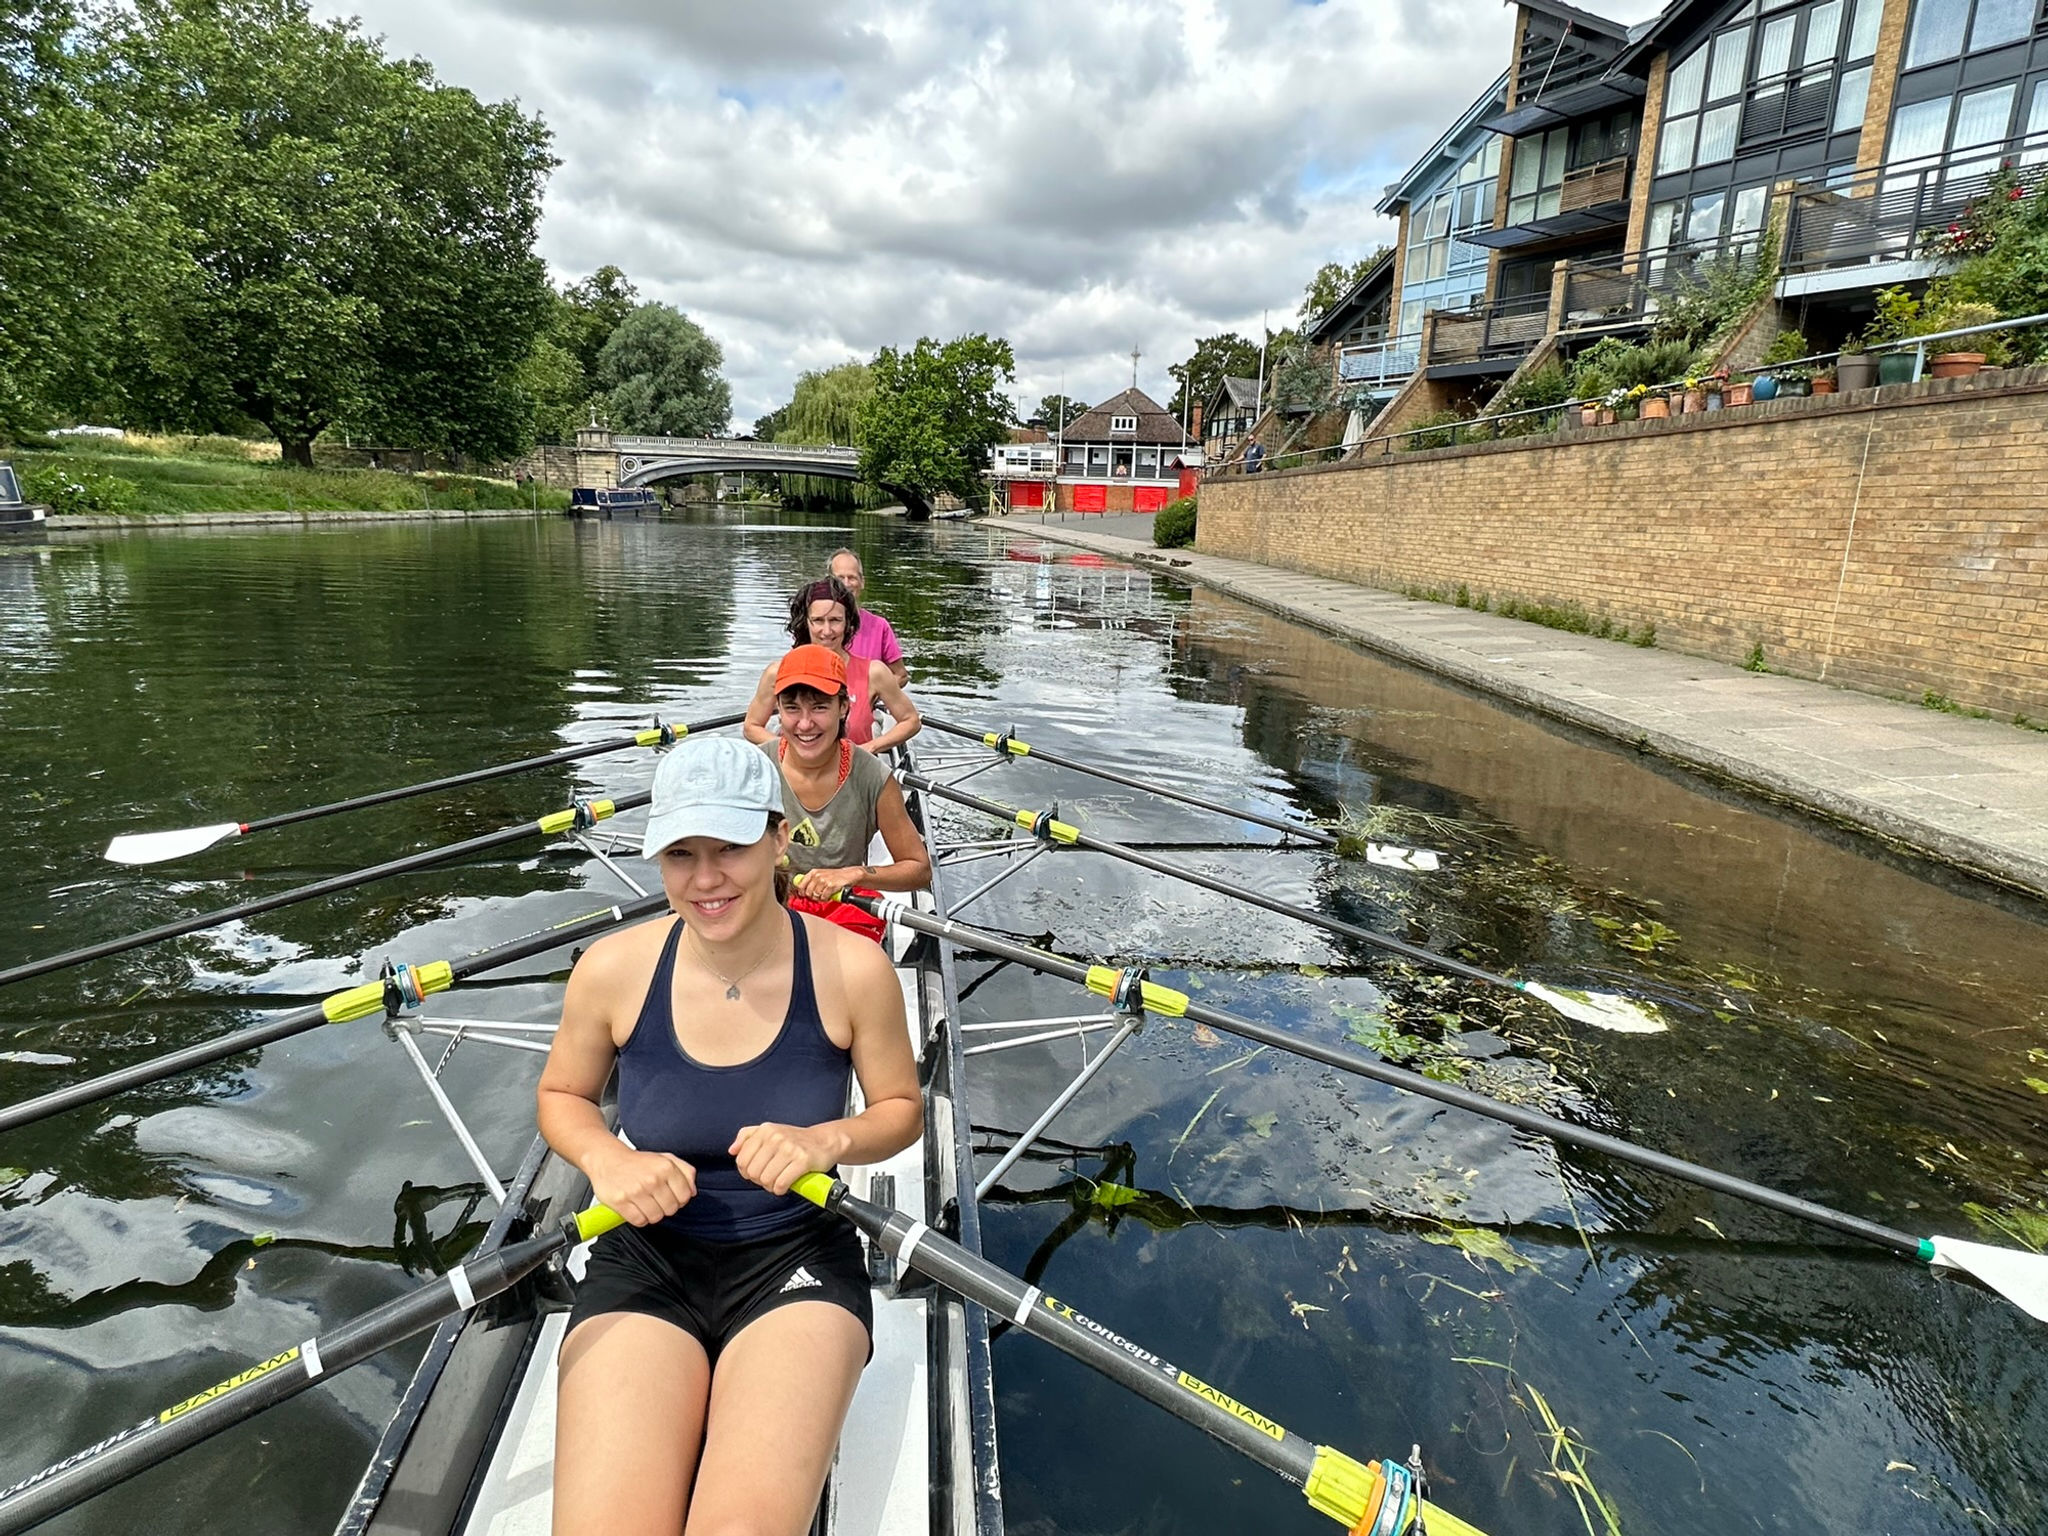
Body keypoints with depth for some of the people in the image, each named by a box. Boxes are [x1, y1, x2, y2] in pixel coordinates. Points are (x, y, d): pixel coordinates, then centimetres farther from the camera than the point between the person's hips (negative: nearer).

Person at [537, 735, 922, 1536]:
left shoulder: (853, 969, -13)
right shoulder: (612, 969, -9)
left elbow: (901, 1109, 2)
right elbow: (561, 1096, 10)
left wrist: (826, 1140, -19)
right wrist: (605, 1158, -12)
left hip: (796, 1261, -1)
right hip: (645, 1262, 2)